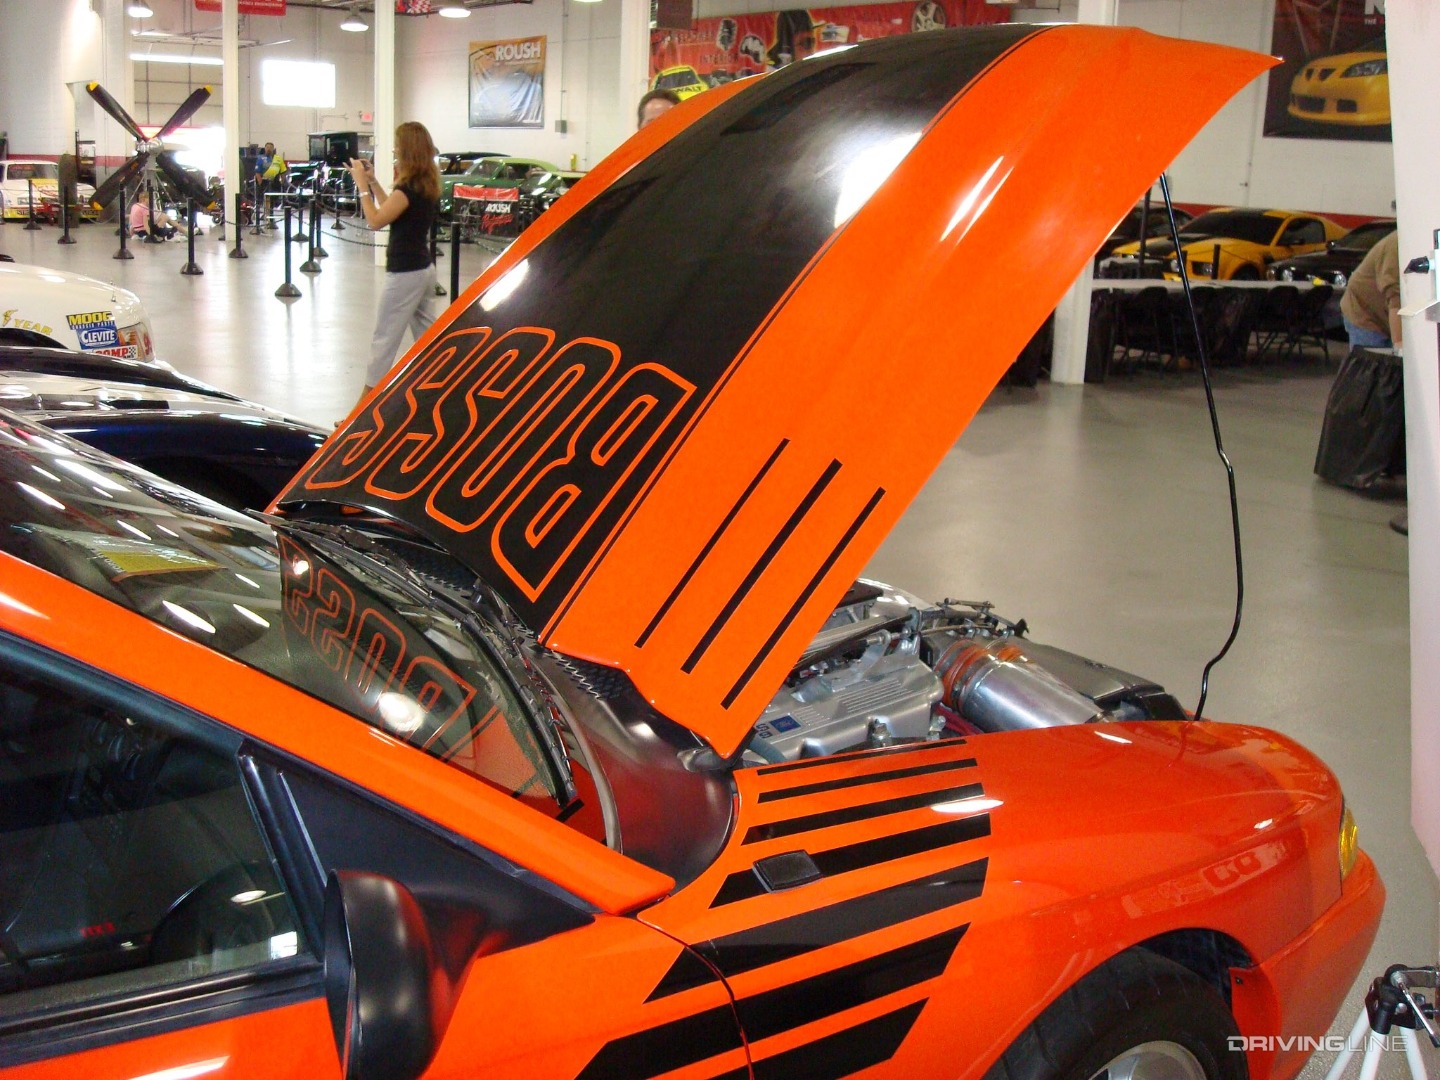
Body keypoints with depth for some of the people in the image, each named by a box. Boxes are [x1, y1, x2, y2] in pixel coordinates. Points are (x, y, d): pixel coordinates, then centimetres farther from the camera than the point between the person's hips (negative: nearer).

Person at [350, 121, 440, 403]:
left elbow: (376, 221, -19)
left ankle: (367, 399, 3)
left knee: (384, 337, -3)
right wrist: (373, 182, 14)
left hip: (405, 272, -9)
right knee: (427, 333, 16)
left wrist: (362, 185, -10)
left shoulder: (409, 188, -19)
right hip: (423, 268, 9)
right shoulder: (426, 184, 8)